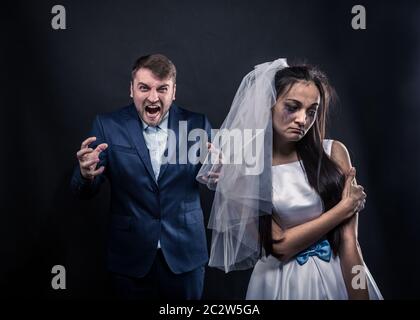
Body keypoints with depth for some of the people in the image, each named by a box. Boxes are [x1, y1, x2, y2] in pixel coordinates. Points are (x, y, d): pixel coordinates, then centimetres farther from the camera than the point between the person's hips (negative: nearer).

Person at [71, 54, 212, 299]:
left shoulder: (197, 124, -5)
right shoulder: (108, 125, -7)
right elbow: (85, 193, -7)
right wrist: (86, 174, -29)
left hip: (185, 254, 1)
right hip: (131, 256, -1)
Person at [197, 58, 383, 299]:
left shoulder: (333, 152, -9)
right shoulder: (243, 169, -11)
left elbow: (349, 239, -12)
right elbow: (279, 246, -14)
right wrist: (345, 207, -13)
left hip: (337, 274, 2)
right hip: (281, 281, -1)